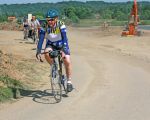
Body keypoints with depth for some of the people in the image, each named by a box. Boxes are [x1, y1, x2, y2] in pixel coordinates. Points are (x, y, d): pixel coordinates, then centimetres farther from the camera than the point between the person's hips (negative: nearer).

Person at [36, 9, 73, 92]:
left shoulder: (61, 25, -27)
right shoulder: (45, 27, -21)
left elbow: (64, 38, -33)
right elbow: (41, 39, -22)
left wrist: (65, 50, -43)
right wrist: (38, 51, -30)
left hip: (61, 44, -2)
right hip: (51, 44, 2)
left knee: (67, 61, -18)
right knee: (47, 54, -31)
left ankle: (69, 81, -1)